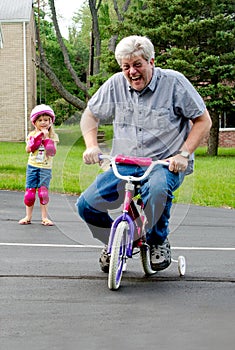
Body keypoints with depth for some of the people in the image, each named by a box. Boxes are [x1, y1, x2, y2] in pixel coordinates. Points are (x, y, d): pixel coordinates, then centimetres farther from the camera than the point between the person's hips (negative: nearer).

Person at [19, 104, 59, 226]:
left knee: (43, 192, -3)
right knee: (29, 192, 3)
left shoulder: (53, 136, -1)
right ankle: (28, 216, 13)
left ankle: (44, 217, 5)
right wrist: (36, 137, -15)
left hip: (45, 168, -2)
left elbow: (53, 152, -13)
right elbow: (28, 149, -7)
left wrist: (46, 138, -17)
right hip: (32, 166, 2)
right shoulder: (32, 135, 4)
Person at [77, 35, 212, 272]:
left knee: (156, 189, -40)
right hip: (124, 166, 4)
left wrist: (183, 155, -14)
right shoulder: (116, 84, 2)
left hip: (165, 164, -4)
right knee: (86, 205, -13)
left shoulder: (173, 82, -7)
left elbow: (203, 121, -2)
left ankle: (158, 241, -9)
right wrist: (91, 146, -4)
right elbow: (90, 115, 14)